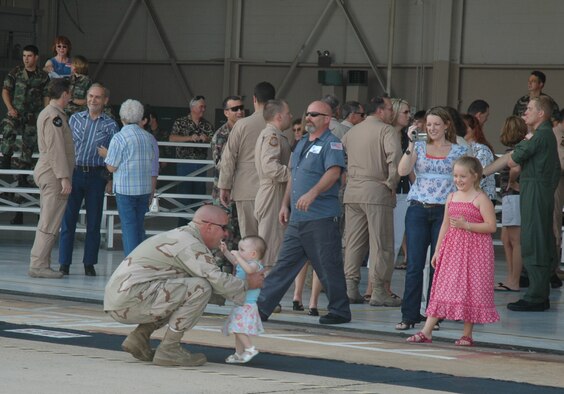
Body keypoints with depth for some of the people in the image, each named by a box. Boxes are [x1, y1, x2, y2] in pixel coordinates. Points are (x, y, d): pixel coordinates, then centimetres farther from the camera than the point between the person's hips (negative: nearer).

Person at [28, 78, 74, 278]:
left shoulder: (46, 114, 18)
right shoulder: (54, 116, -14)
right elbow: (56, 149, -20)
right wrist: (64, 177, -22)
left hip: (46, 173, 11)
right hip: (53, 174, -11)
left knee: (48, 223, 12)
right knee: (49, 223, -9)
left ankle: (41, 264, 13)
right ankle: (38, 265, -10)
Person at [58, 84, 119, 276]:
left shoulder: (110, 125, 4)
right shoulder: (75, 119, 8)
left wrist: (111, 180, -3)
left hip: (96, 176, -1)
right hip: (74, 173, 1)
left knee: (94, 222, 3)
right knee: (68, 219, -2)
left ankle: (89, 264, 11)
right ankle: (64, 263, 3)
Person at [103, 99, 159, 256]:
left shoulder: (119, 138, -10)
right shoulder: (150, 138, 6)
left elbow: (112, 167, -8)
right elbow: (154, 170, 11)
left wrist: (106, 155, 12)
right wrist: (152, 193, 20)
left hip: (125, 189, -5)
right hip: (145, 188, 5)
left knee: (129, 227, -1)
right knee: (140, 226, 14)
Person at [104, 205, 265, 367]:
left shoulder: (178, 235, 21)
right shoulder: (190, 244, -11)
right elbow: (216, 280, -19)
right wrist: (247, 284, -2)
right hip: (129, 300, -10)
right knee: (200, 287, -16)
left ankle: (139, 336, 13)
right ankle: (168, 350, -11)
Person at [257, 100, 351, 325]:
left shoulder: (332, 144, -8)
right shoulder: (302, 144, 19)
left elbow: (333, 172, -24)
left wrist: (313, 193, -38)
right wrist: (285, 204, 19)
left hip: (321, 219, -8)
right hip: (297, 219, 8)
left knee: (329, 268, -1)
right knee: (284, 264, 8)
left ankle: (340, 311, 11)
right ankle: (262, 308, 8)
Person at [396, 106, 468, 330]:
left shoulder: (458, 152, 6)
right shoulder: (419, 148, 9)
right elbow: (403, 171, -6)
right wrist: (411, 144, -12)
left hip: (445, 211, -1)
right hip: (418, 210, 1)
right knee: (414, 265, -3)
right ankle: (409, 316, -1)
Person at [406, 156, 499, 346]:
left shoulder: (480, 199, -7)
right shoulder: (451, 197, 12)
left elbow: (491, 226, -13)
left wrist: (466, 225, -20)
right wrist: (437, 250, 13)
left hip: (474, 250, -6)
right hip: (452, 248, 6)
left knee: (469, 290, -1)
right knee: (442, 288, 2)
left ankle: (467, 334, 9)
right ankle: (426, 332, -1)